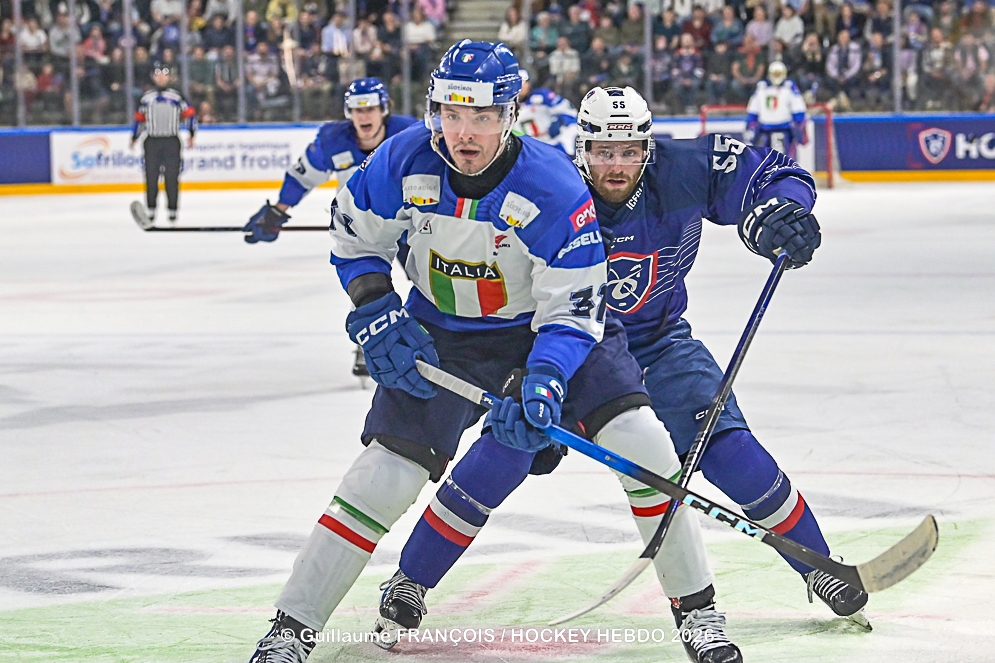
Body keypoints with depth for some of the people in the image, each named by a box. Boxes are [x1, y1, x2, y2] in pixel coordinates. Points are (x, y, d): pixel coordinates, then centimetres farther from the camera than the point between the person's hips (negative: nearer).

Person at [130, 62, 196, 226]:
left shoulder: (176, 97, 5)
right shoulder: (146, 98, 10)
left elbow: (190, 114, 6)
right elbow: (139, 118, 17)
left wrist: (191, 135, -1)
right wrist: (134, 138, 16)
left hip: (171, 142, -1)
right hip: (152, 142, 1)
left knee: (172, 177, -1)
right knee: (151, 177, -3)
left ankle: (172, 210, 6)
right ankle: (150, 211, -1)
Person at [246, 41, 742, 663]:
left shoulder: (554, 187, -28)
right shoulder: (403, 163, -19)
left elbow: (572, 308, -24)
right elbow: (354, 235, 2)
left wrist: (541, 381, -40)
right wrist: (376, 312, -11)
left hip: (541, 329, -1)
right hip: (439, 336, 2)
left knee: (640, 442, -17)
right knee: (387, 473, -9)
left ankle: (696, 610, -3)